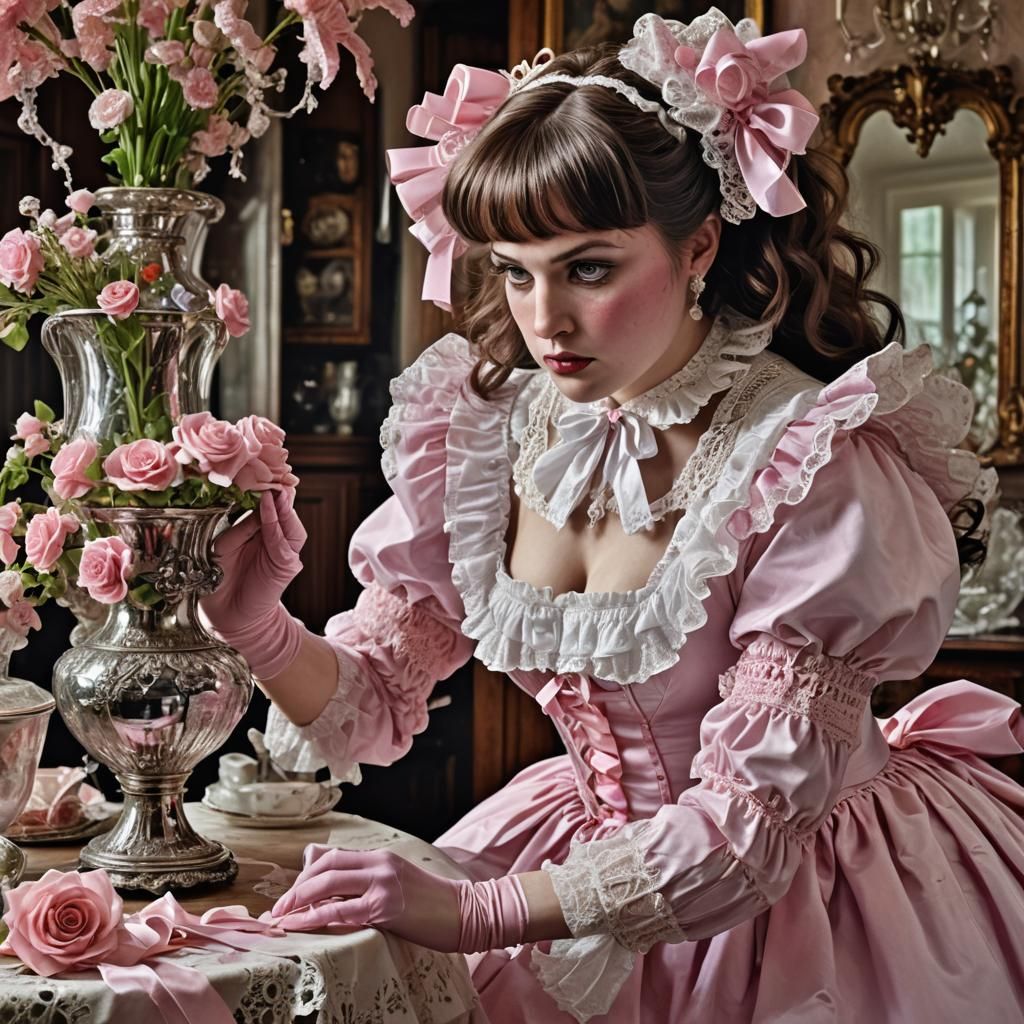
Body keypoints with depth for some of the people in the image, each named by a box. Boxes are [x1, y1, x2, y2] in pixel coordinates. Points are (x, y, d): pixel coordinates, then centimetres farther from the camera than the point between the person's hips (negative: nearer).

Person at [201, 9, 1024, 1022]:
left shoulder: (807, 464, -24)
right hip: (602, 850, 5)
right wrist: (262, 633, -22)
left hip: (806, 883, -4)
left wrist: (467, 912, -29)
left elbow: (752, 818, -24)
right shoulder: (483, 426, -7)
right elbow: (374, 698, -1)